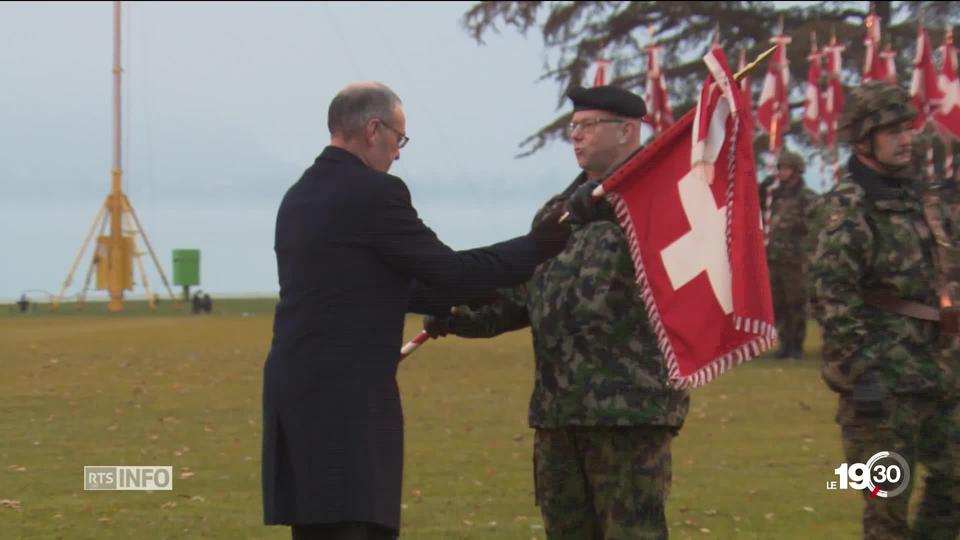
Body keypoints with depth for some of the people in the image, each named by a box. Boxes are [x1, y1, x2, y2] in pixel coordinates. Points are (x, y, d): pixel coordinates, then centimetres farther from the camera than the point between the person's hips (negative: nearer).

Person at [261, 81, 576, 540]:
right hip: (349, 398, -9)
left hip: (293, 390, 9)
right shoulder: (374, 193, -11)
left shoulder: (299, 197, 17)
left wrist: (460, 296, 28)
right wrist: (536, 249, 4)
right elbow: (449, 270, -7)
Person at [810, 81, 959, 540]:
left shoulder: (911, 196, 15)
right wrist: (860, 373, -21)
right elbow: (832, 295, -18)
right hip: (883, 378, -8)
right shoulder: (849, 206, -11)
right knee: (888, 499, -2)